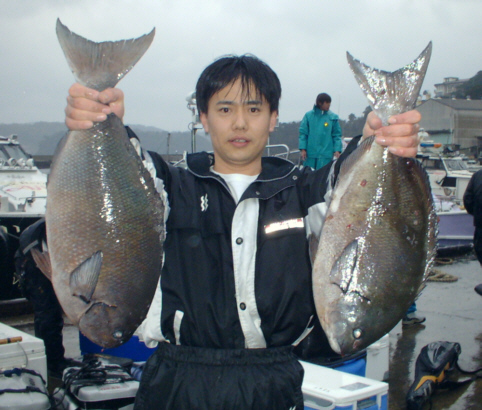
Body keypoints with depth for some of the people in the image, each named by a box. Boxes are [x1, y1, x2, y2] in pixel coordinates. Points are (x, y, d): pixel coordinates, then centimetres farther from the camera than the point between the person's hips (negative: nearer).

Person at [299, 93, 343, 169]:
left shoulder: (333, 117, 3)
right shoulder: (309, 115, 2)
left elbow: (337, 135, 5)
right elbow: (303, 133, 3)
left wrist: (337, 150, -5)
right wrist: (302, 149, -4)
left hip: (325, 155, -1)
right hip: (310, 154, 1)